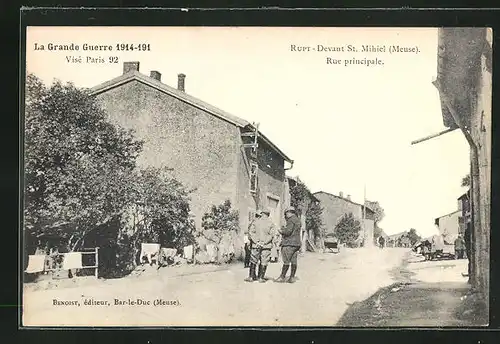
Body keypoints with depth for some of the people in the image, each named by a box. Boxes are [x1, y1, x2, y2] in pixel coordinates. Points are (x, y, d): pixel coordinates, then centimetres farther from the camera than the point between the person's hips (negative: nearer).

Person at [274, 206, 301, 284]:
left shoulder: (291, 220, -11)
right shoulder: (297, 220, 19)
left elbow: (288, 231, -19)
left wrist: (281, 231, -1)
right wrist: (284, 229, 16)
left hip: (290, 243, -9)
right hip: (296, 243, 9)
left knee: (286, 261, -6)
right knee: (293, 261, 6)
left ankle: (282, 277, -3)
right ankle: (292, 278, 6)